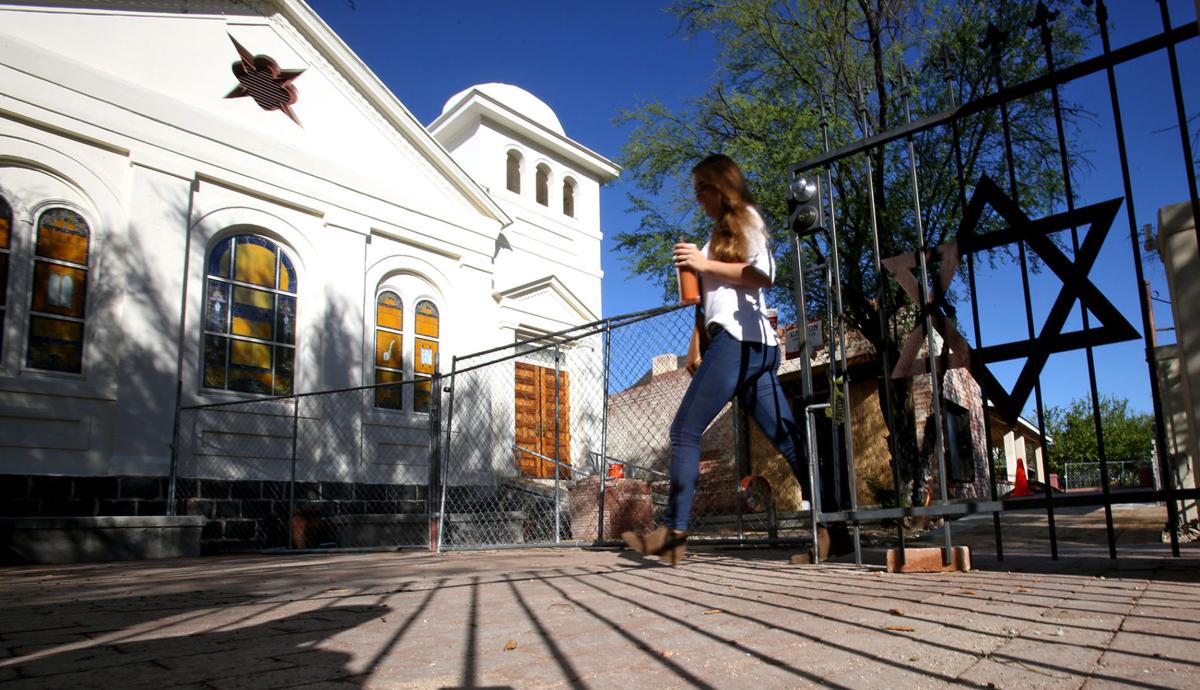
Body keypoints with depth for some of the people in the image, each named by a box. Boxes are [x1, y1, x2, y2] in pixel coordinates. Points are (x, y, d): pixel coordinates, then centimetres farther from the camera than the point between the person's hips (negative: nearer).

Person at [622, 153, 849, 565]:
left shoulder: (745, 217, 4)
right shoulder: (720, 233, 28)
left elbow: (765, 273, -12)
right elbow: (708, 296, 26)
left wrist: (705, 264, -10)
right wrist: (695, 346, 19)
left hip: (739, 339, -9)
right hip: (753, 346, 9)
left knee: (685, 430, -11)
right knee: (788, 439, 1)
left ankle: (674, 534, -11)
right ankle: (832, 529, -2)